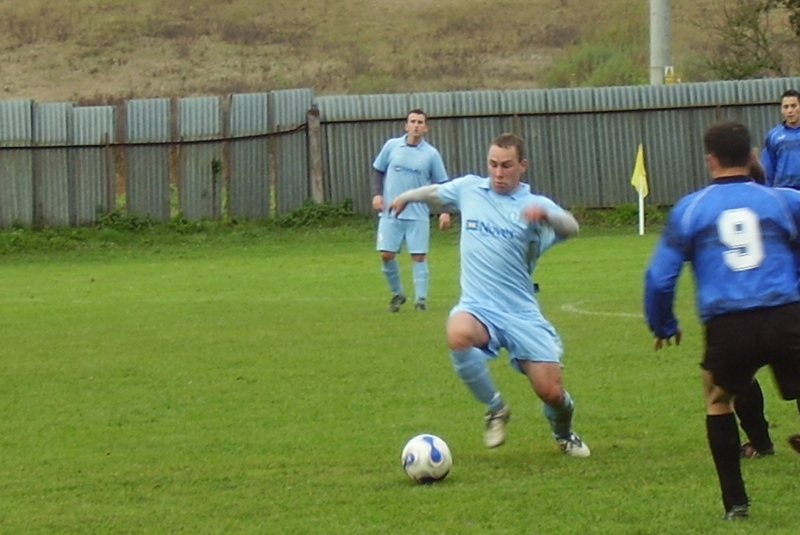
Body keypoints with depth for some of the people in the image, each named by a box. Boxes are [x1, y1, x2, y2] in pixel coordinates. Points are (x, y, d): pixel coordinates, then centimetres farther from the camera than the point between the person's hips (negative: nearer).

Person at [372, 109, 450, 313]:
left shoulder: (431, 154, -1)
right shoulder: (391, 146, 2)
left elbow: (441, 185, 3)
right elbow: (379, 171, 13)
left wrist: (445, 211, -8)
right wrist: (377, 193, -2)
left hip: (418, 215, -1)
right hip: (391, 213, 1)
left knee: (418, 256, -5)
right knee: (386, 254, -4)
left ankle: (421, 298, 1)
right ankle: (397, 294, 15)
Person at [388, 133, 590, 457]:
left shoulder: (534, 204, -3)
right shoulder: (468, 189, 7)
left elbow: (570, 228, -23)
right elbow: (434, 192, 30)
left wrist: (545, 214, -44)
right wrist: (406, 197, 46)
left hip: (522, 314, -1)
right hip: (478, 308, 1)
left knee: (551, 392, -6)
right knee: (458, 335, -35)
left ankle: (563, 433, 34)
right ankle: (494, 409, -9)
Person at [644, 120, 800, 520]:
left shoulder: (690, 209, 9)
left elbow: (659, 276, 10)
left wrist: (663, 326, 25)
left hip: (727, 328, 1)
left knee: (718, 400, 25)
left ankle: (735, 503, 20)